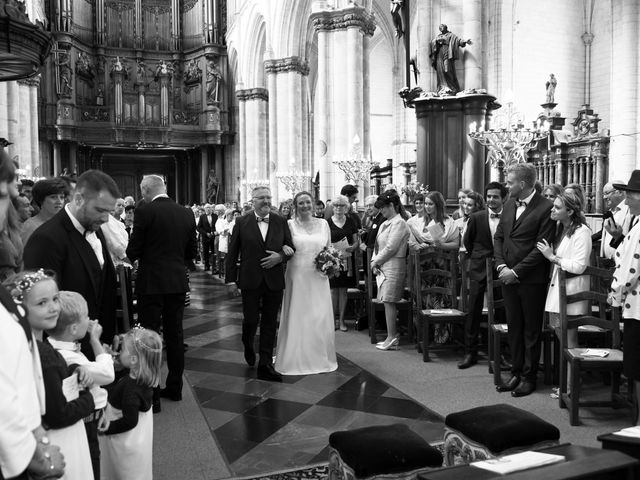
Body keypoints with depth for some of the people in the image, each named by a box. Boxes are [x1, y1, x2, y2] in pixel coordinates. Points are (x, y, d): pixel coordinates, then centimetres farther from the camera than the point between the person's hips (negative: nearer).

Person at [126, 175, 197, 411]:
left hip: (151, 283, -5)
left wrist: (134, 258, 12)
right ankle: (174, 388, 25)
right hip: (178, 282, 5)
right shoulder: (186, 214, 4)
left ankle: (151, 396, 6)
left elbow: (133, 251, -9)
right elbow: (192, 252, 9)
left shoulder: (145, 212, -11)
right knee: (175, 334, 15)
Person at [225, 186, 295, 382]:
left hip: (274, 282, 2)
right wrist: (231, 280, -2)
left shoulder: (281, 222, 5)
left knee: (270, 323, 4)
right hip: (250, 281, -2)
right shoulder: (241, 222, 0)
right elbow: (232, 253, 1)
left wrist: (280, 256, -11)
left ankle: (265, 365, 12)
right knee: (250, 319, 3)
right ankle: (248, 347, 37)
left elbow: (290, 247, 10)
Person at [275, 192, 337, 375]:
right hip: (297, 277, -2)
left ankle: (320, 357, 21)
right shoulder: (290, 224, 0)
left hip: (319, 278, 2)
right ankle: (296, 358, 16)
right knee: (297, 317, 3)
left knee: (321, 317, 5)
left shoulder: (323, 223, 7)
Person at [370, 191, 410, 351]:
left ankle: (392, 338, -3)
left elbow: (390, 248, -17)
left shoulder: (398, 223, -11)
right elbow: (378, 245, 17)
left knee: (389, 301, -8)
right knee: (387, 301, 9)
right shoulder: (386, 223, 17)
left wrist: (376, 261, -8)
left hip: (393, 266, -9)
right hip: (383, 266, 9)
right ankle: (392, 336, 15)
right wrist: (374, 261, 2)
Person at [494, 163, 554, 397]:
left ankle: (529, 377, 17)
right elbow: (498, 237, 11)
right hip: (508, 276, 6)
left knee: (531, 330, 6)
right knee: (514, 327, 13)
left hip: (531, 279, -6)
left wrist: (516, 271, -16)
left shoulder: (545, 208, -12)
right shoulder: (509, 204, 9)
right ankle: (516, 373, 24)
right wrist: (501, 265, -3)